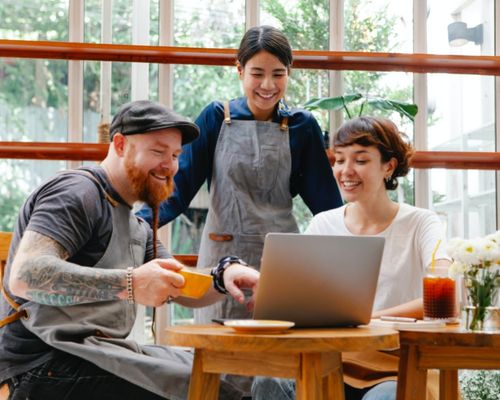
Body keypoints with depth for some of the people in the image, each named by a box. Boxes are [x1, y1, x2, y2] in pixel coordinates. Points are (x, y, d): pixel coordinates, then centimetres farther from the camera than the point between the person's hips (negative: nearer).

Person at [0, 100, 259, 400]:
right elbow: (25, 275, -24)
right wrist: (128, 284, -33)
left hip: (102, 352, 9)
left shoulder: (137, 228, 22)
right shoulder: (78, 192, -9)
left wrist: (224, 275, -7)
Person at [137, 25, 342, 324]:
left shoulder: (302, 127, 4)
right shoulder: (216, 117, 1)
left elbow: (325, 199, 5)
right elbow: (179, 188, -2)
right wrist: (133, 224, -17)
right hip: (224, 257, 0)